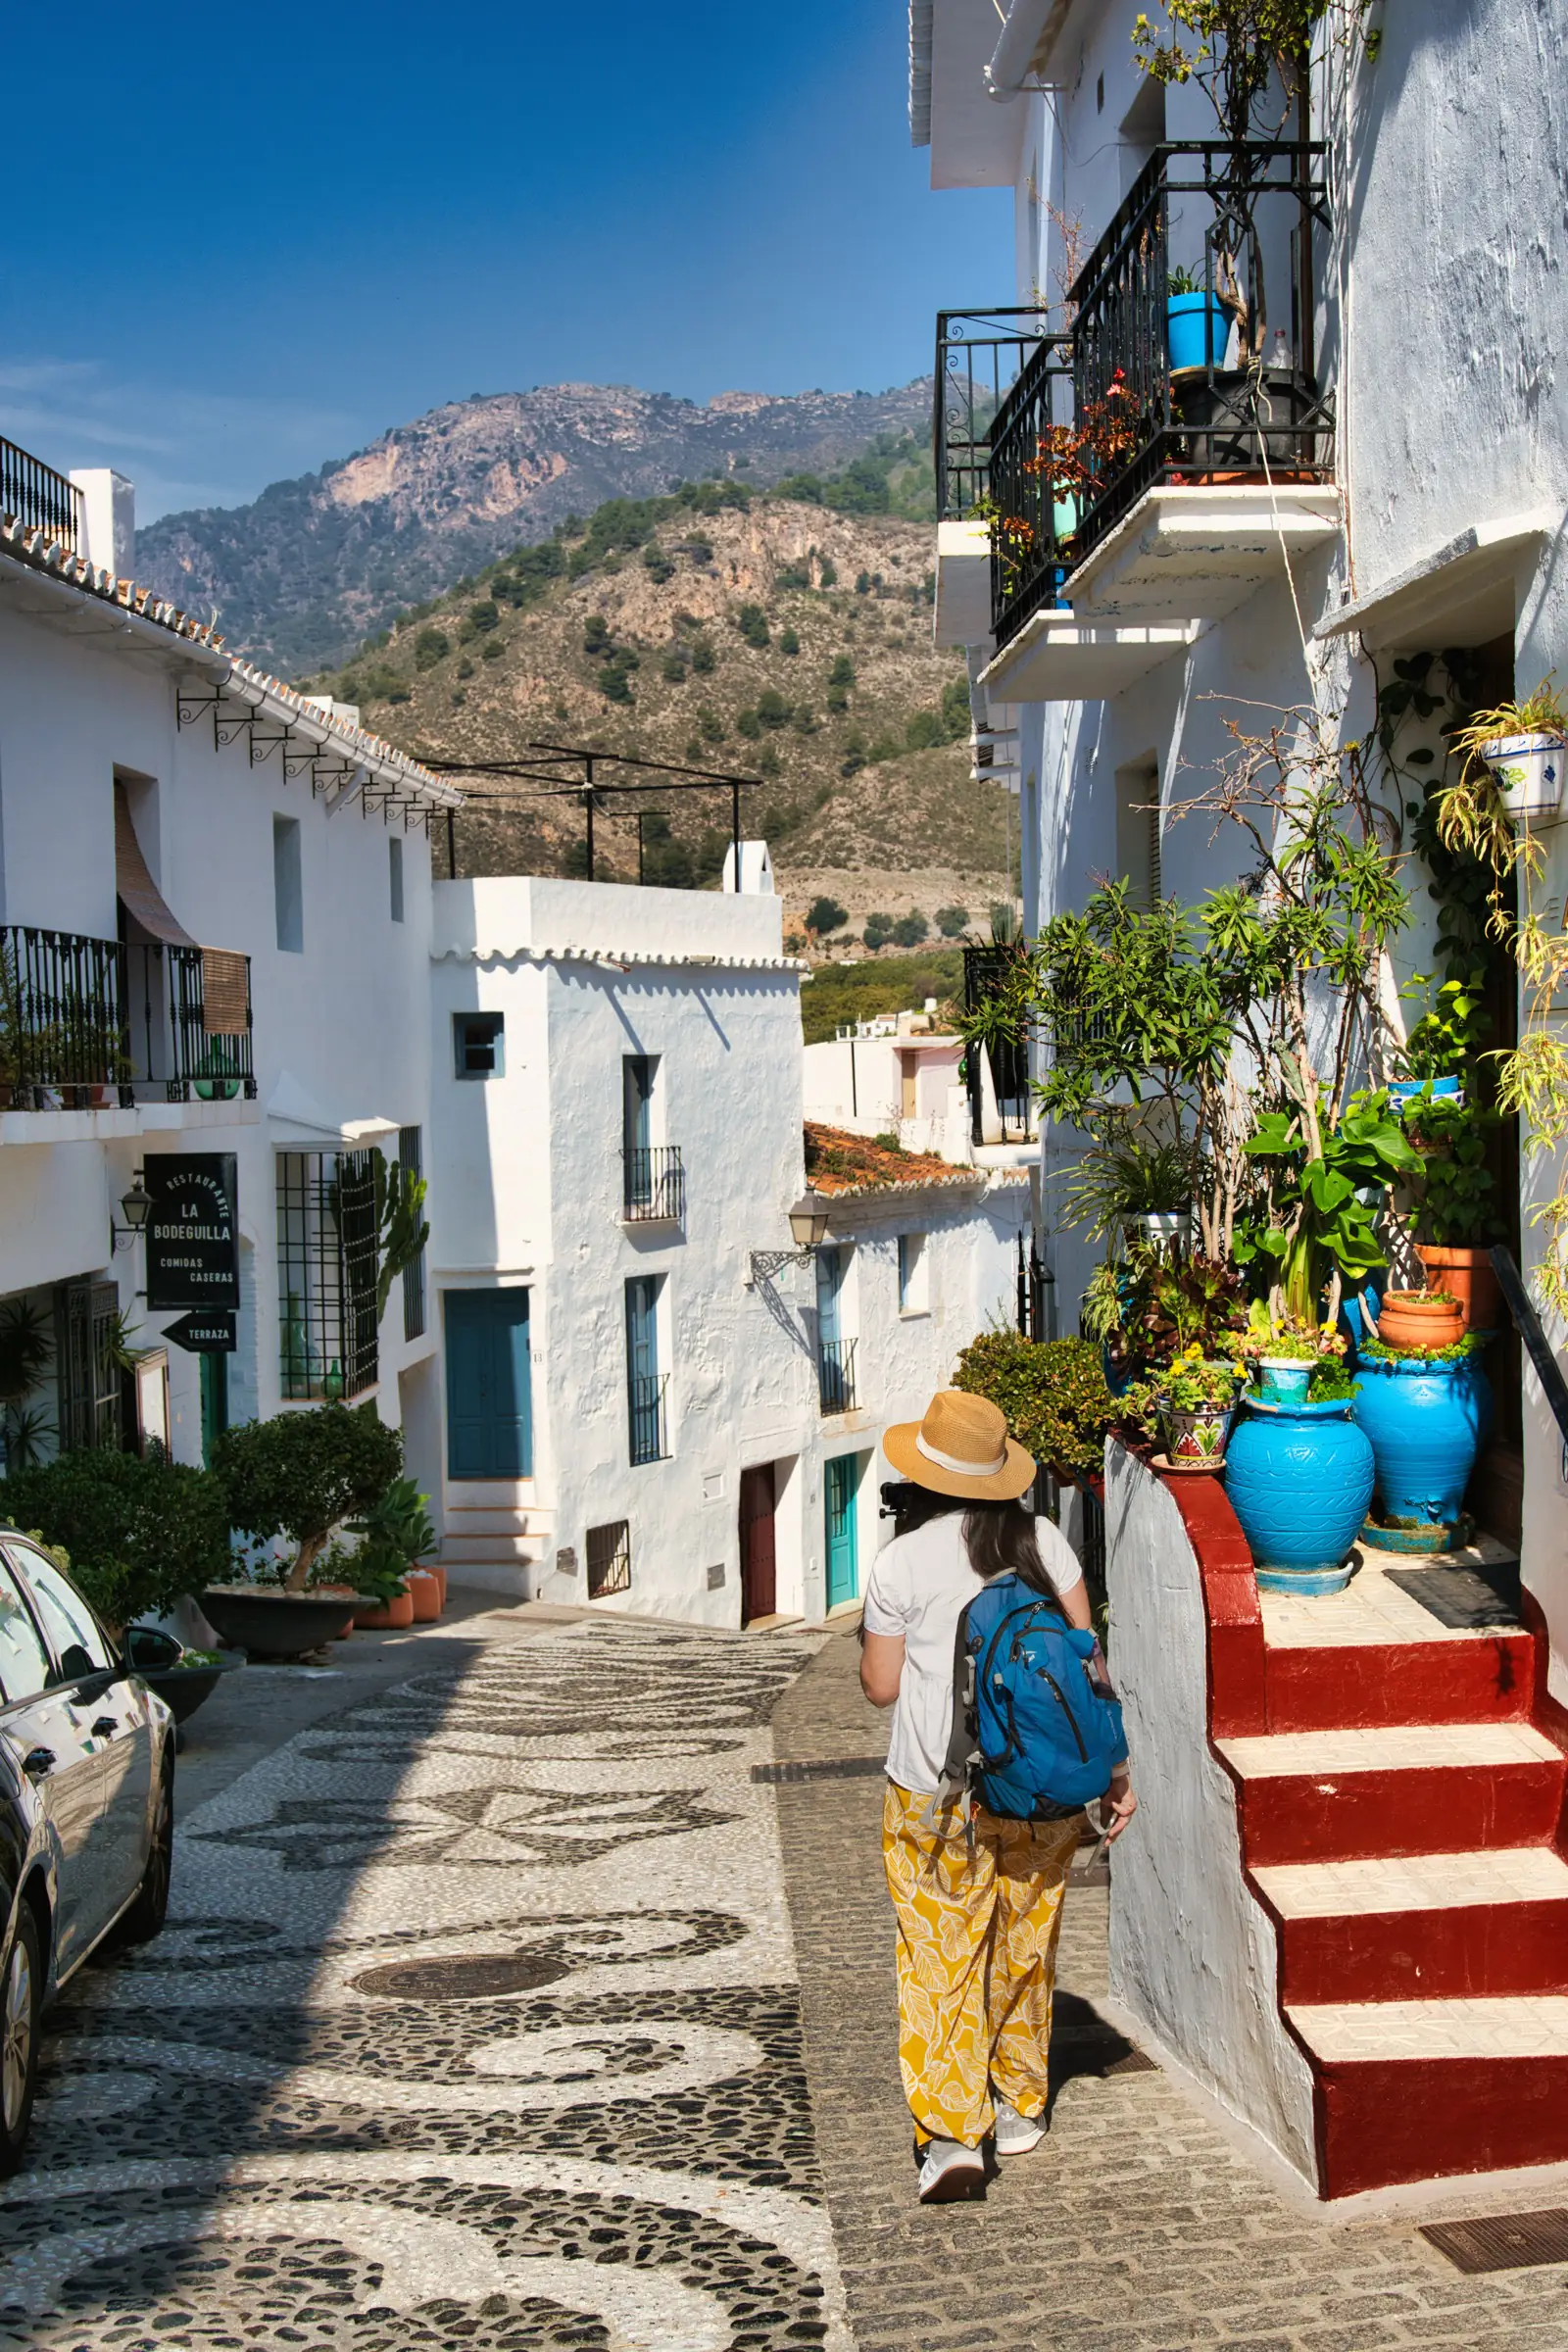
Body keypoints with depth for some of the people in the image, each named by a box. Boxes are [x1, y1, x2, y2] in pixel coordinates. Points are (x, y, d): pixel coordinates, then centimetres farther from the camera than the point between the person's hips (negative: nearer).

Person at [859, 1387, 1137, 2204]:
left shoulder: (901, 1563, -11)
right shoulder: (1044, 1543, -3)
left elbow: (880, 1687, -5)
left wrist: (875, 1639, 15)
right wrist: (1114, 1767, 3)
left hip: (938, 1797, -3)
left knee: (941, 1960, 6)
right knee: (1026, 1947, 19)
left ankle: (950, 2134, -1)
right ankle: (1021, 2106, 32)